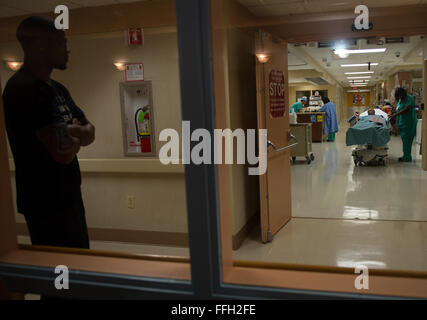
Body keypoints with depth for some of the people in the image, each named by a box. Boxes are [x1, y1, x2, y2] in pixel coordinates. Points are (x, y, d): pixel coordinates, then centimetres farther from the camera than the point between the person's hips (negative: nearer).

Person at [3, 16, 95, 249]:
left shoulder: (57, 89, 11)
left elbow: (90, 133, 10)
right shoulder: (24, 88, -20)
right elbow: (63, 152, -26)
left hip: (68, 194, 9)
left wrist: (73, 132, -12)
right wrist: (77, 136, -4)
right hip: (47, 203, -9)